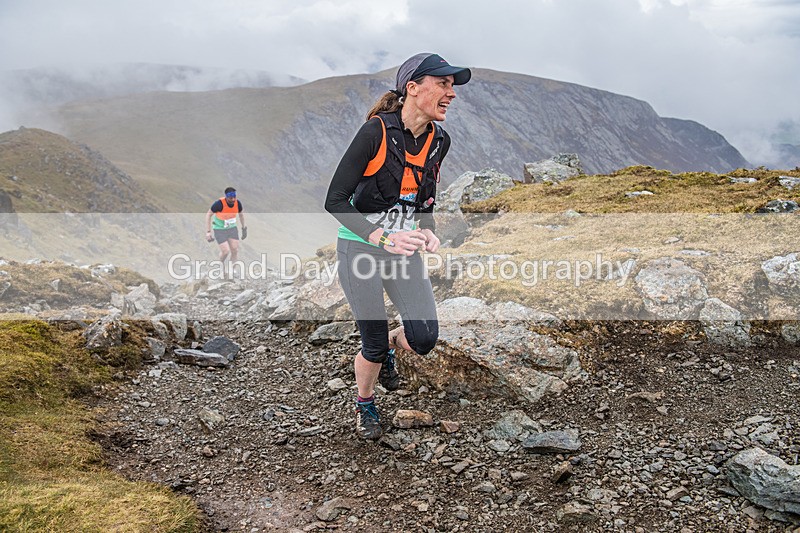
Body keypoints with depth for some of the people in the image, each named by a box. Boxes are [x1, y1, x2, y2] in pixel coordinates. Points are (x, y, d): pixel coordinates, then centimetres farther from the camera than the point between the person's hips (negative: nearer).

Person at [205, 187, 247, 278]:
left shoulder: (238, 203, -15)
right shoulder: (219, 203, -28)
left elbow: (241, 214, 7)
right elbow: (208, 215, -15)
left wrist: (244, 228, 14)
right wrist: (208, 232, -17)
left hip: (232, 228, 4)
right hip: (219, 229, -4)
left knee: (235, 250, -1)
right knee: (225, 251, -10)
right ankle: (221, 263, 25)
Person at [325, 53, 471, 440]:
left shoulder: (439, 141, -2)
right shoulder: (376, 132, -21)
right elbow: (335, 201, -20)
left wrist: (427, 231, -5)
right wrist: (384, 238, -29)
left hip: (404, 250, 5)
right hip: (360, 249, -5)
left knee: (424, 338, -6)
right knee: (373, 345, 1)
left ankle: (386, 345, 30)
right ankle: (364, 406, 32)